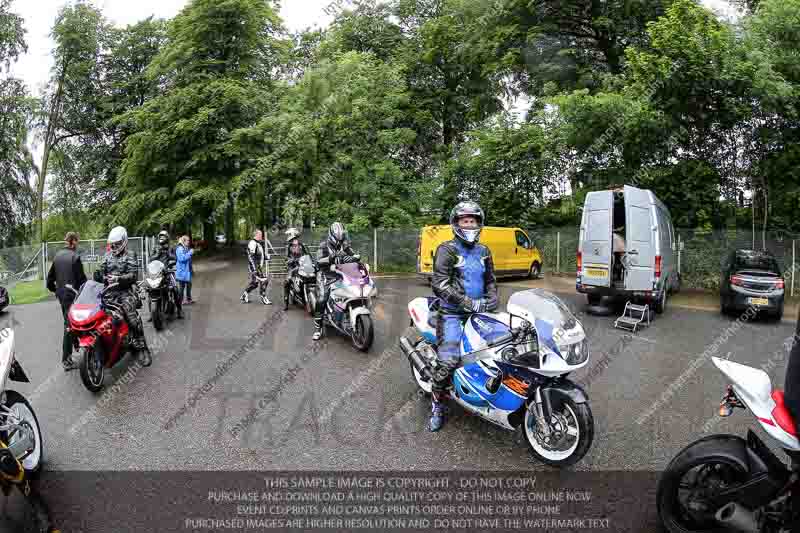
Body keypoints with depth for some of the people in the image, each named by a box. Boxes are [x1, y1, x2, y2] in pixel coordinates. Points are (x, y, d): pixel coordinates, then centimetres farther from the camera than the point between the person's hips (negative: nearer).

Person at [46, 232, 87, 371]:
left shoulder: (57, 256, 9)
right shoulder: (75, 257, -13)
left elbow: (50, 278, 13)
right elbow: (81, 278, -13)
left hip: (61, 294, 8)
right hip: (72, 294, -7)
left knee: (68, 321, 22)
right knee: (69, 325, -6)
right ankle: (66, 360, -6)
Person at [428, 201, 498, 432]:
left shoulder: (483, 251, 17)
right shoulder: (447, 250, -3)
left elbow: (491, 280, 23)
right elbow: (440, 285, -13)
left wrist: (491, 300, 1)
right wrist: (468, 302, -20)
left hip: (479, 313, 6)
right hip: (453, 313, -6)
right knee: (449, 361, -15)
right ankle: (437, 404, 4)